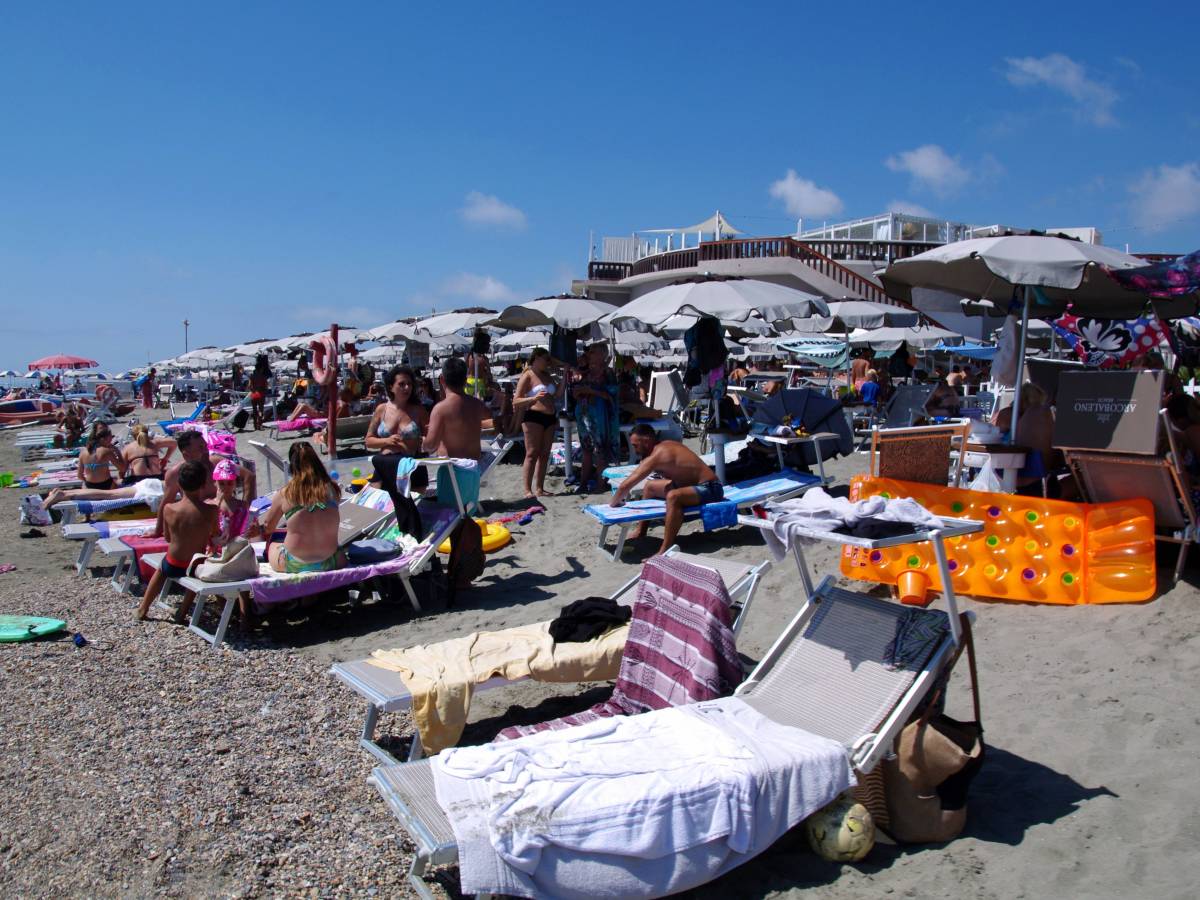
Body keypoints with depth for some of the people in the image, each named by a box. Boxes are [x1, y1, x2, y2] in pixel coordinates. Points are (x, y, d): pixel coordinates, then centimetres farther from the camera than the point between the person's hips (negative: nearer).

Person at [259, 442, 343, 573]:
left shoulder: (285, 493, -7)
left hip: (294, 566, 0)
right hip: (329, 564, 1)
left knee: (270, 544, 30)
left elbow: (267, 528, 8)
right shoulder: (331, 489, -3)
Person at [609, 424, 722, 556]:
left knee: (673, 496, -41)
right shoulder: (666, 446, 5)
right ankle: (641, 531, 30)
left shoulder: (656, 456, -21)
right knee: (650, 486, 21)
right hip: (696, 485, 11)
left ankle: (664, 552, -42)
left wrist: (614, 503, -4)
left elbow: (626, 485, -22)